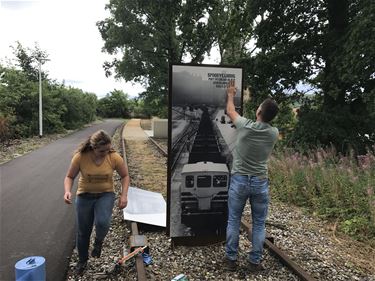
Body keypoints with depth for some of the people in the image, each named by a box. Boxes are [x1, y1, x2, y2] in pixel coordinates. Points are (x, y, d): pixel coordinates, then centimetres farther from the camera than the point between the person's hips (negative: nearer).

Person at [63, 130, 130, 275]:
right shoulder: (80, 157, -20)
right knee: (83, 231, 10)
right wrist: (67, 191, -25)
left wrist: (124, 195, -13)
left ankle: (98, 241, 12)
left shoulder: (114, 157, -18)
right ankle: (82, 260, 40)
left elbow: (125, 176, -3)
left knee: (102, 222, -26)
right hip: (84, 195, 1)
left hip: (106, 194, -1)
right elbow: (70, 177, -6)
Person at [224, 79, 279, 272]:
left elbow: (230, 111, 9)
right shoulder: (274, 133, -4)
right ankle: (255, 261, 23)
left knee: (233, 222, 11)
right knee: (259, 224, 14)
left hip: (239, 180, -1)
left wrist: (230, 94, 27)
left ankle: (231, 259, 22)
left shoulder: (245, 126, -11)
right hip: (260, 182, 2)